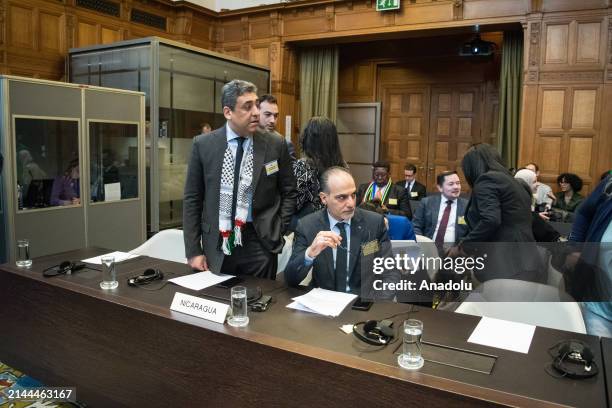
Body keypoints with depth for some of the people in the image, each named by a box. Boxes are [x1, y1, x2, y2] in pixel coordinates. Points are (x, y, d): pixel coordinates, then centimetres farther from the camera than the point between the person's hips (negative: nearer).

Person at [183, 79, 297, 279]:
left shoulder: (275, 146, -3)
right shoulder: (203, 144, -2)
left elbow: (289, 193, 7)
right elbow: (192, 199, 1)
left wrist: (276, 232, -1)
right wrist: (193, 250, -1)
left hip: (260, 243, 0)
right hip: (217, 244, 1)